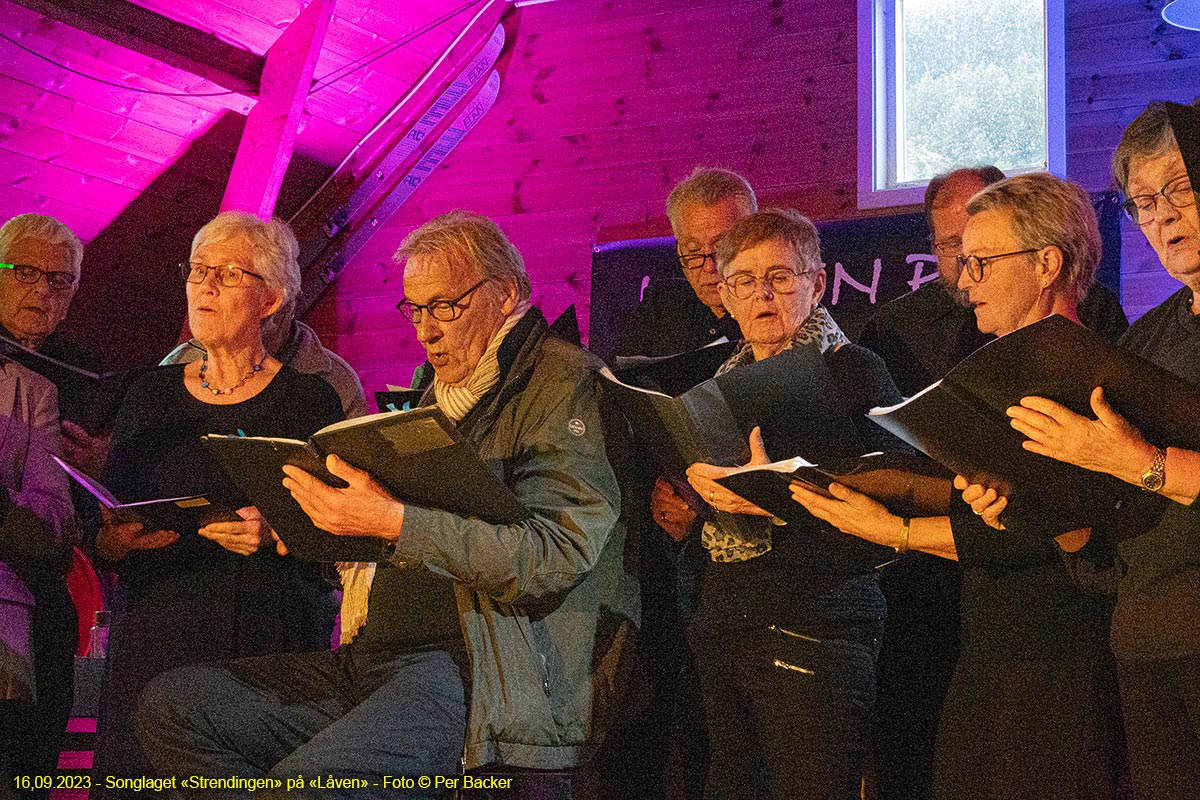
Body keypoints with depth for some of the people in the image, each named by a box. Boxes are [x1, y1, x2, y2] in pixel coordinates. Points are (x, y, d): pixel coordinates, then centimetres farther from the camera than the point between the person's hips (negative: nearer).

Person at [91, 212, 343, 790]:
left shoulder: (310, 401, 5)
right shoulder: (149, 397, 15)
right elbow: (103, 541, 15)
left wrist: (276, 535, -17)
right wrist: (122, 538, -7)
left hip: (271, 642, -3)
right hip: (154, 637, 3)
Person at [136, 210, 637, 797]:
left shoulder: (563, 382, -3)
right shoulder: (440, 395, 24)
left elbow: (557, 557, -17)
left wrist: (395, 523, -23)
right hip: (372, 659, 9)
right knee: (170, 704, -4)